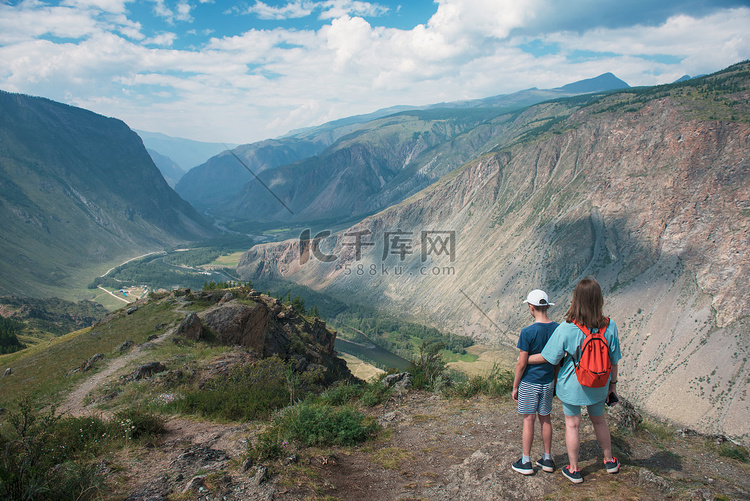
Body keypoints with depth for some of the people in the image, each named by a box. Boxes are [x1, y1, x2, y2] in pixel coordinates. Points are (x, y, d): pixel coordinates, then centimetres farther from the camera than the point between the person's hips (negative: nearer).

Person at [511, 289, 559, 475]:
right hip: (548, 381, 5)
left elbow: (522, 363, -16)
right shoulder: (557, 329, -3)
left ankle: (526, 462, 13)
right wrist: (555, 381, 18)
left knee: (528, 419, 4)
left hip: (529, 382, -5)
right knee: (545, 418, 15)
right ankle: (547, 459, 25)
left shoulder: (528, 332, -19)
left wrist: (515, 387, -5)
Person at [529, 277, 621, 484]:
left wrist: (525, 359, 0)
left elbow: (548, 357, -16)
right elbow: (613, 361, -6)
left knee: (572, 425, 13)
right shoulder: (609, 327, -17)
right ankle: (609, 461, 44)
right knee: (599, 420, 26)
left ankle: (574, 470, 26)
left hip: (572, 384, -3)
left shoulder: (566, 329, -26)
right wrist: (613, 384, 9)